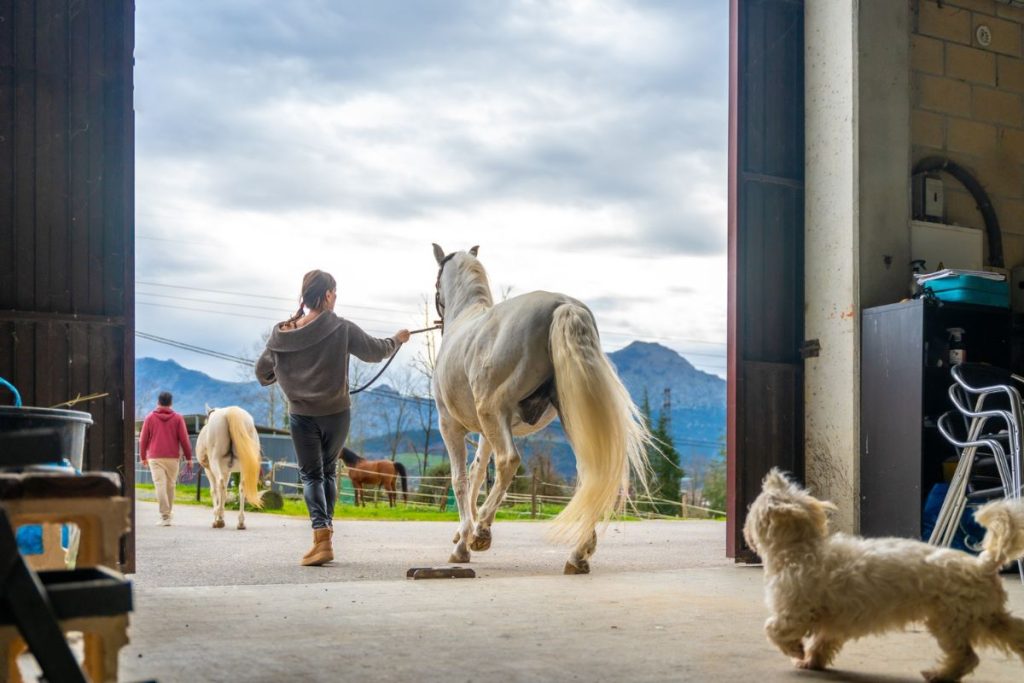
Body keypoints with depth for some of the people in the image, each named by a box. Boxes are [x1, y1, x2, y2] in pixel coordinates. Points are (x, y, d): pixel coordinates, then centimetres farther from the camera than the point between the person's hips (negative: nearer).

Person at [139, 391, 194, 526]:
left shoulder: (150, 418, 4)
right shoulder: (178, 418, 2)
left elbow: (143, 439, 5)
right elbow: (184, 439, -2)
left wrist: (143, 457, 16)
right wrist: (188, 458, 5)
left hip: (155, 458, -1)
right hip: (173, 458, 1)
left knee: (160, 485, -5)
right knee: (170, 486, 11)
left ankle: (165, 516, -14)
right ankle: (167, 515, 19)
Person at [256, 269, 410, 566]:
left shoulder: (281, 333, -5)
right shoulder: (342, 329, -13)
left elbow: (262, 373, 6)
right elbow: (375, 352, 0)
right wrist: (397, 339, 20)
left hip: (301, 415, 1)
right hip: (336, 413, 0)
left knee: (310, 474, 8)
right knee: (329, 470, 19)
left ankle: (321, 535, -9)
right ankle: (326, 529, 20)